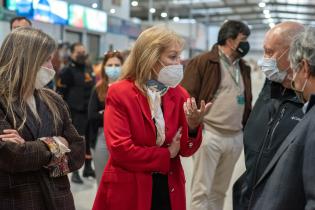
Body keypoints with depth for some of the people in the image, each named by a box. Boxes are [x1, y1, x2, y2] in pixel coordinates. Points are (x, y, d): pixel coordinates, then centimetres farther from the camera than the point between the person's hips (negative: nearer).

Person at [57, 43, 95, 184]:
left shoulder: (88, 70, 16)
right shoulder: (67, 71, -7)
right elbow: (60, 93, -11)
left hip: (90, 112, 7)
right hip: (76, 113, -7)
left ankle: (88, 168, 25)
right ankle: (75, 172, 3)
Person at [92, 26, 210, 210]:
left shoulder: (180, 94, 3)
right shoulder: (119, 93, -10)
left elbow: (186, 150, 1)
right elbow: (120, 149, -16)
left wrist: (193, 127, -19)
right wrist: (166, 154, -8)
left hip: (170, 190, 4)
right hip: (129, 191, -4)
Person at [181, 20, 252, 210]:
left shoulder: (244, 68, 15)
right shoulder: (202, 62, -5)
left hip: (235, 138, 6)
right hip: (208, 135, -6)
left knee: (219, 191, 15)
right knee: (201, 190, -2)